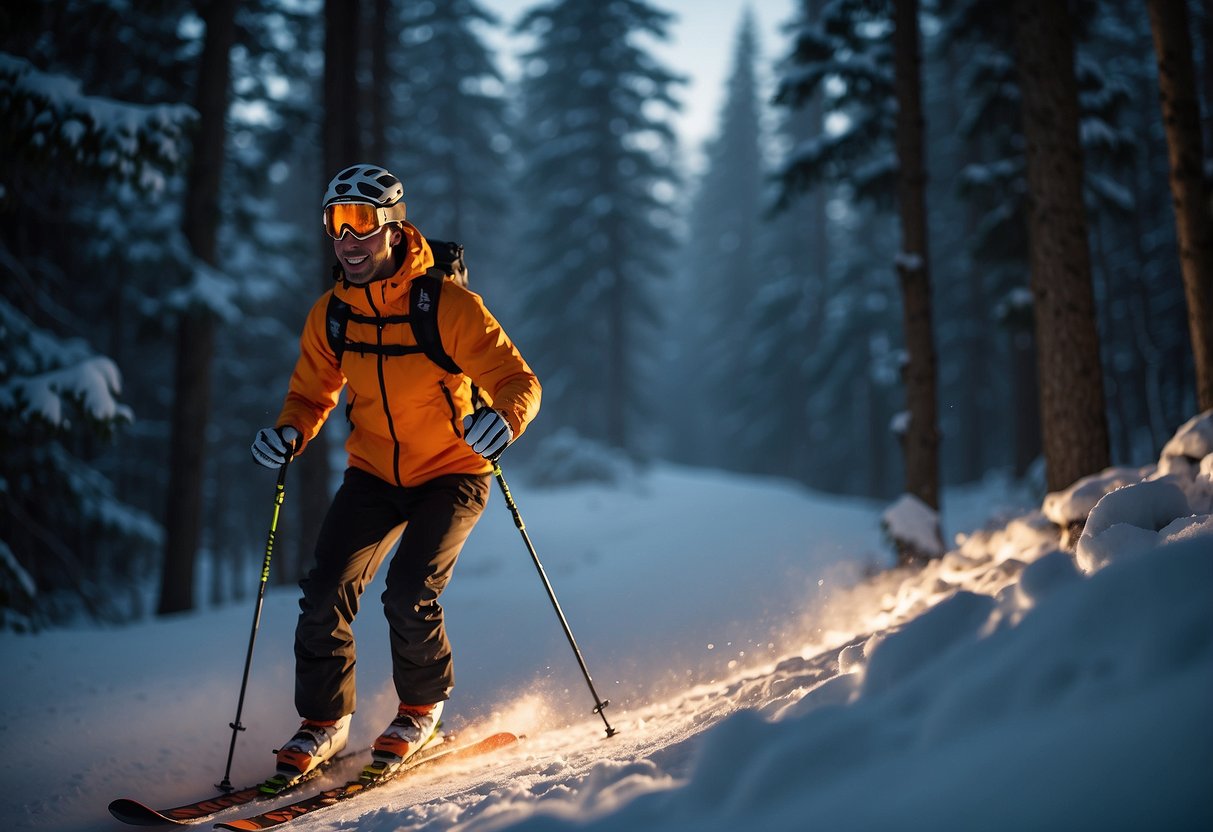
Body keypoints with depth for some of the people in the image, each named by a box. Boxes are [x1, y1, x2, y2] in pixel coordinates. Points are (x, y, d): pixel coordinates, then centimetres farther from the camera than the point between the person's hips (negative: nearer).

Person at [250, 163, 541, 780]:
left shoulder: (449, 305, -19)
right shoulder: (329, 315, -4)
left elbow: (519, 381, -19)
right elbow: (312, 392, 10)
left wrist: (503, 418, -42)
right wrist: (289, 432, -13)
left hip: (450, 473, -4)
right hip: (373, 474, 4)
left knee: (409, 596, -19)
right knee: (325, 592, -10)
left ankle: (422, 706, 11)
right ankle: (323, 722, 11)